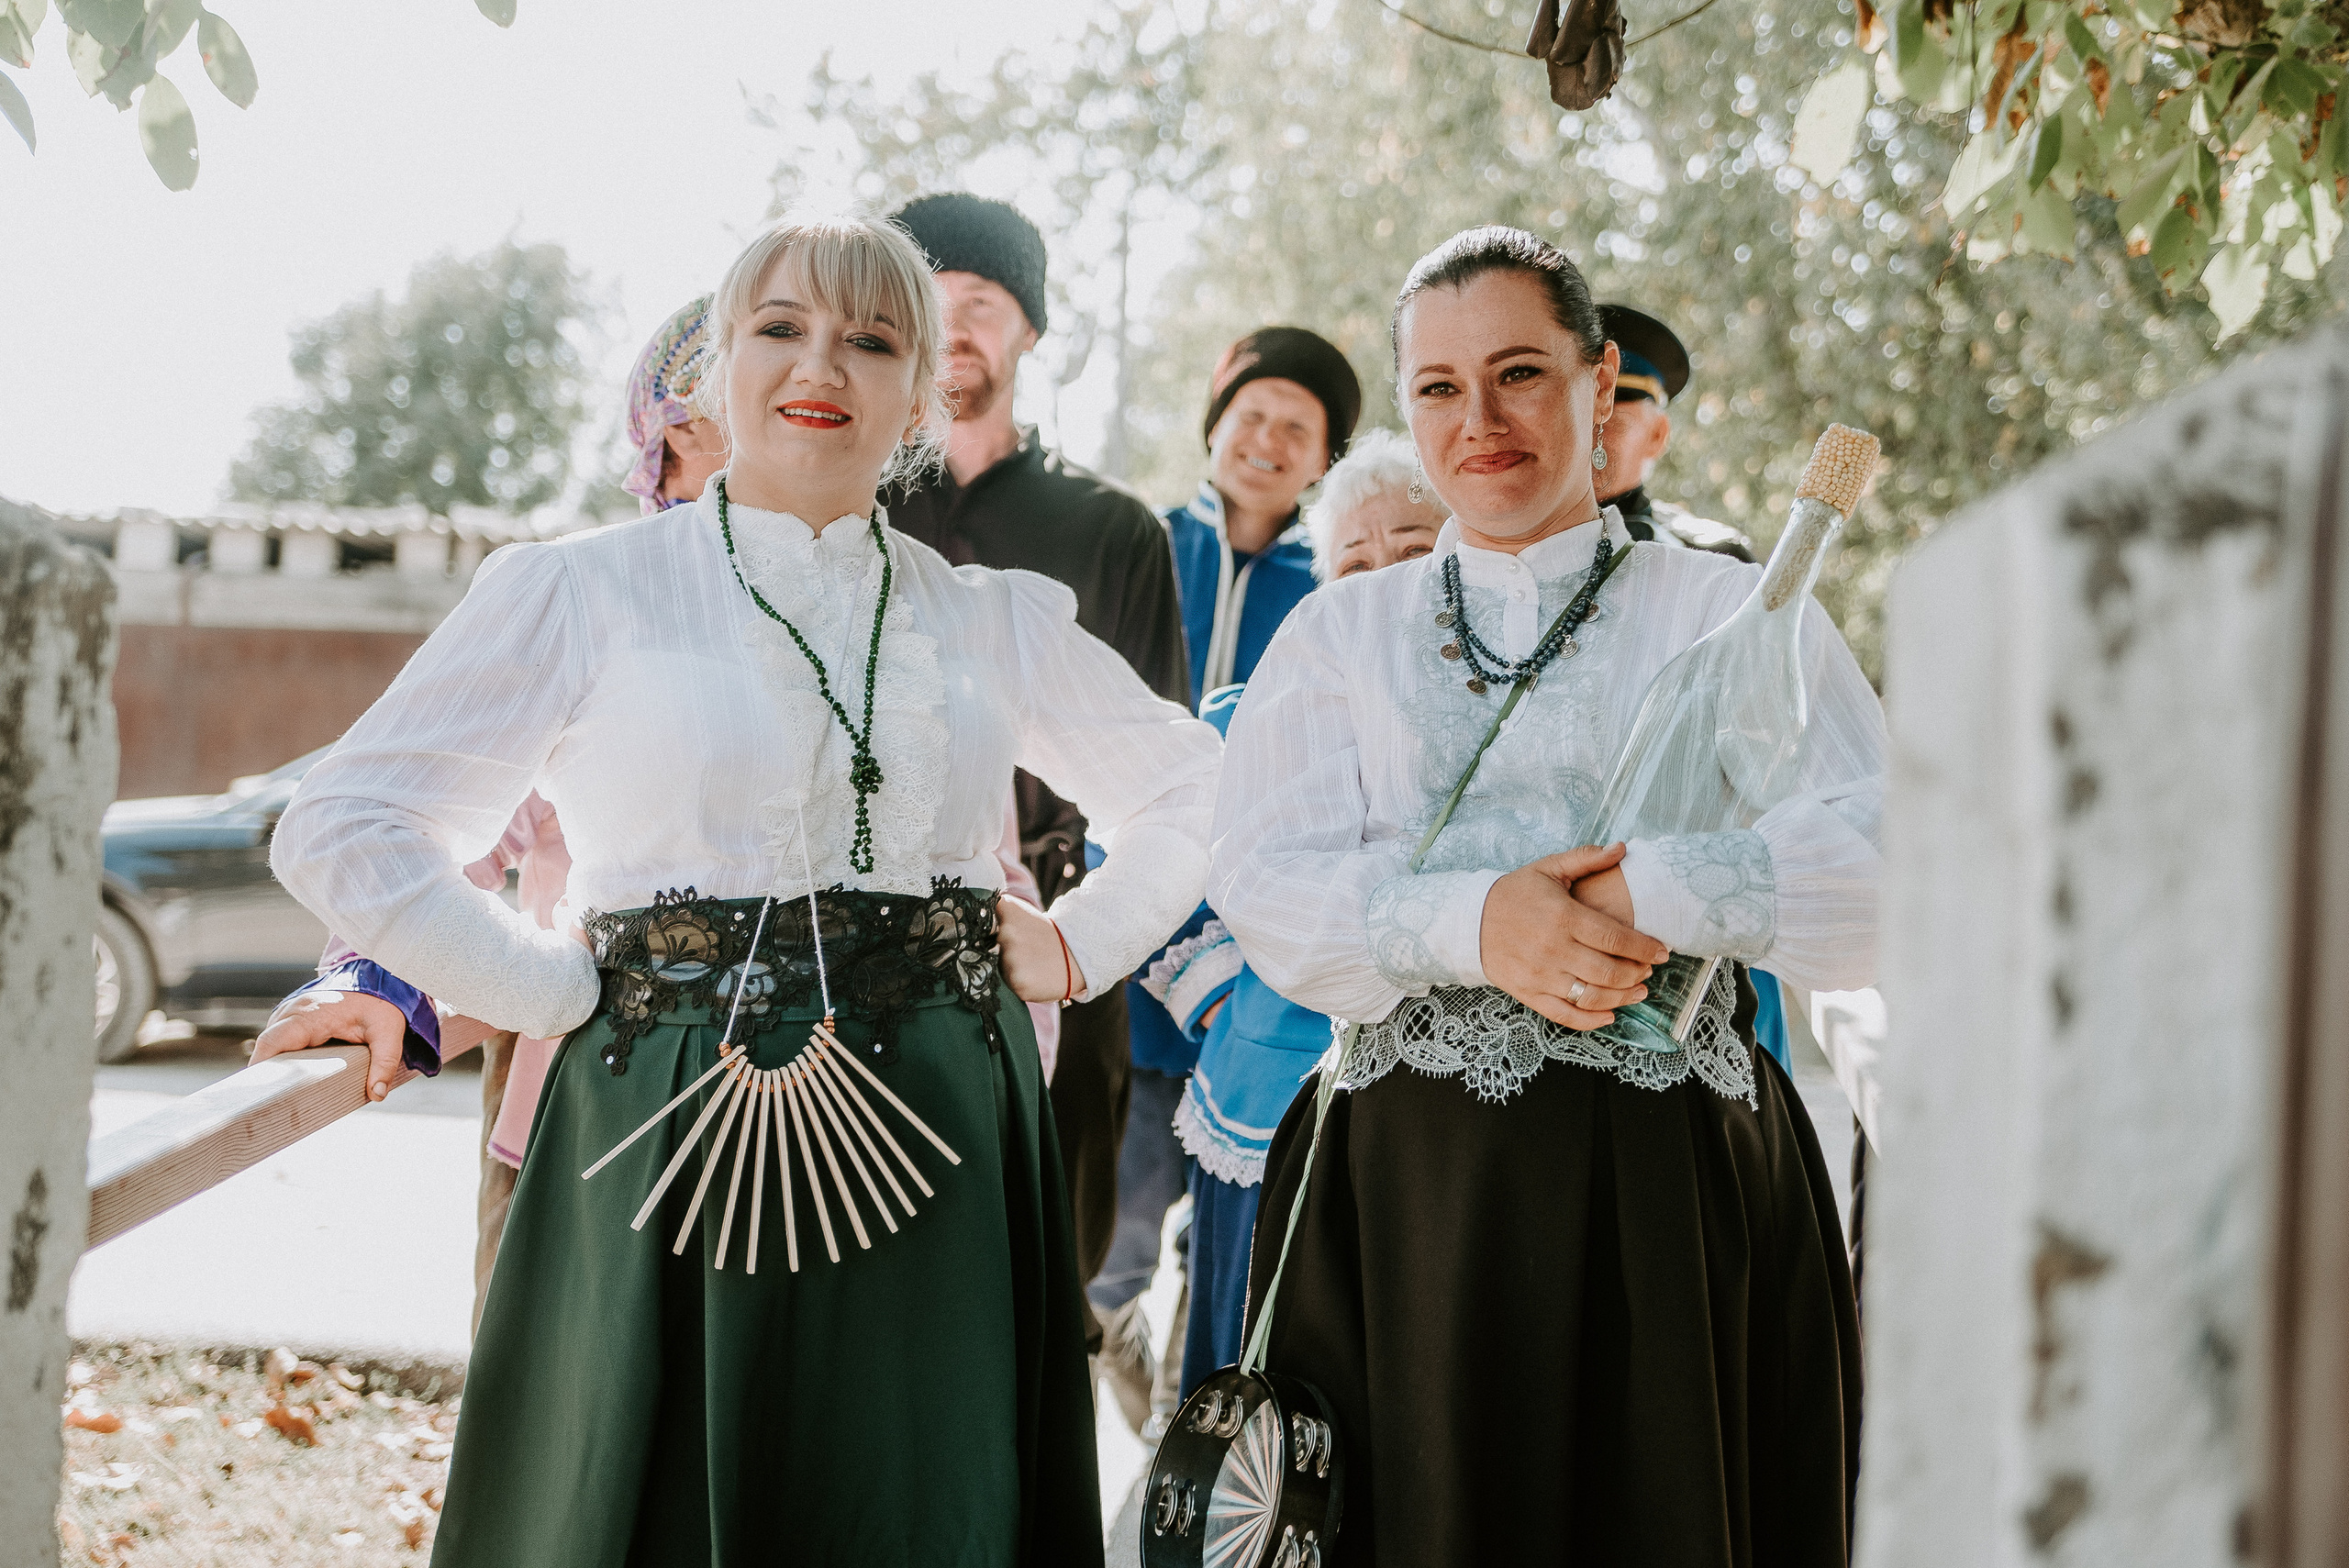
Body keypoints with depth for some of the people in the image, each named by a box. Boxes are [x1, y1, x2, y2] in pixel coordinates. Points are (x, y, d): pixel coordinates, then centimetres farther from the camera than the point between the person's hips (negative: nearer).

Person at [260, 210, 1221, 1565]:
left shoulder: (996, 622, 11)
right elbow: (344, 833, -1)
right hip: (670, 1137, -2)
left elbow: (1196, 791, 22)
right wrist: (555, 989, -6)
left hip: (933, 1161, 3)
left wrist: (1080, 947, 9)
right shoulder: (583, 594, 3)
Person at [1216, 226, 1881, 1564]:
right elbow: (1267, 889, -1)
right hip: (1406, 1189, 1)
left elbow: (1902, 860, -6)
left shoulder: (1733, 615, 7)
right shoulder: (1340, 633, 13)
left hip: (1675, 1185, -1)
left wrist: (1665, 893, -20)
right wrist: (1476, 925, -18)